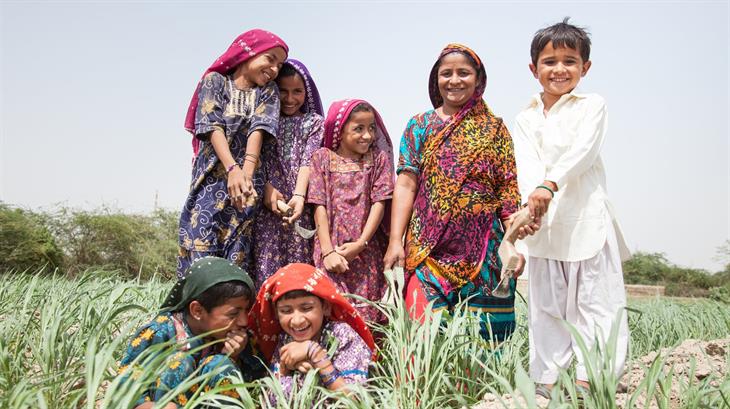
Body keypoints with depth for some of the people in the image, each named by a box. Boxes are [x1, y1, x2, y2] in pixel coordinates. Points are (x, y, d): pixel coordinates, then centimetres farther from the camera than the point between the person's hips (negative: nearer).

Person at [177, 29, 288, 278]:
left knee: (238, 254, -5)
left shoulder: (268, 92, 13)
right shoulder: (215, 81, 7)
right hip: (213, 176, -2)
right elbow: (213, 127, -6)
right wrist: (232, 169, -22)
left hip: (248, 178, 2)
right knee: (201, 247, -10)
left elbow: (258, 129, -4)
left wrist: (246, 171, -21)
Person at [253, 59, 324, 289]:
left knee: (298, 262, -4)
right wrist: (267, 187, -15)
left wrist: (299, 196, -18)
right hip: (268, 202, 1)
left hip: (298, 203, 0)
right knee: (266, 262, -7)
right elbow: (259, 157, 4)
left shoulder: (314, 122, 12)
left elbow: (308, 160, -2)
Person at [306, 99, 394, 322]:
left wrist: (361, 243, -10)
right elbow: (320, 207, -1)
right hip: (332, 251, 0)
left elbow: (379, 203, -1)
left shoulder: (378, 158, 6)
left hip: (367, 252, 1)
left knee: (368, 310, -1)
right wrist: (328, 251, -10)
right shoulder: (323, 158, 4)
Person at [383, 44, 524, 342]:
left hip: (483, 250, 1)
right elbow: (405, 185, 2)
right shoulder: (419, 126, 8)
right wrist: (395, 241, -7)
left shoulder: (494, 128, 9)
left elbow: (508, 191, 5)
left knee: (483, 333, 4)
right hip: (429, 248, 0)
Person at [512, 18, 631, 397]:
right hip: (543, 223, 3)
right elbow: (526, 165, -5)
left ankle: (589, 381, 2)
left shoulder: (591, 105, 4)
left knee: (594, 300, -2)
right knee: (546, 306, 8)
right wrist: (533, 199, -25)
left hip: (587, 218, -3)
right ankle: (546, 379, 15)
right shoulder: (526, 119, 11)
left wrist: (549, 185, -28)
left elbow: (582, 151, -13)